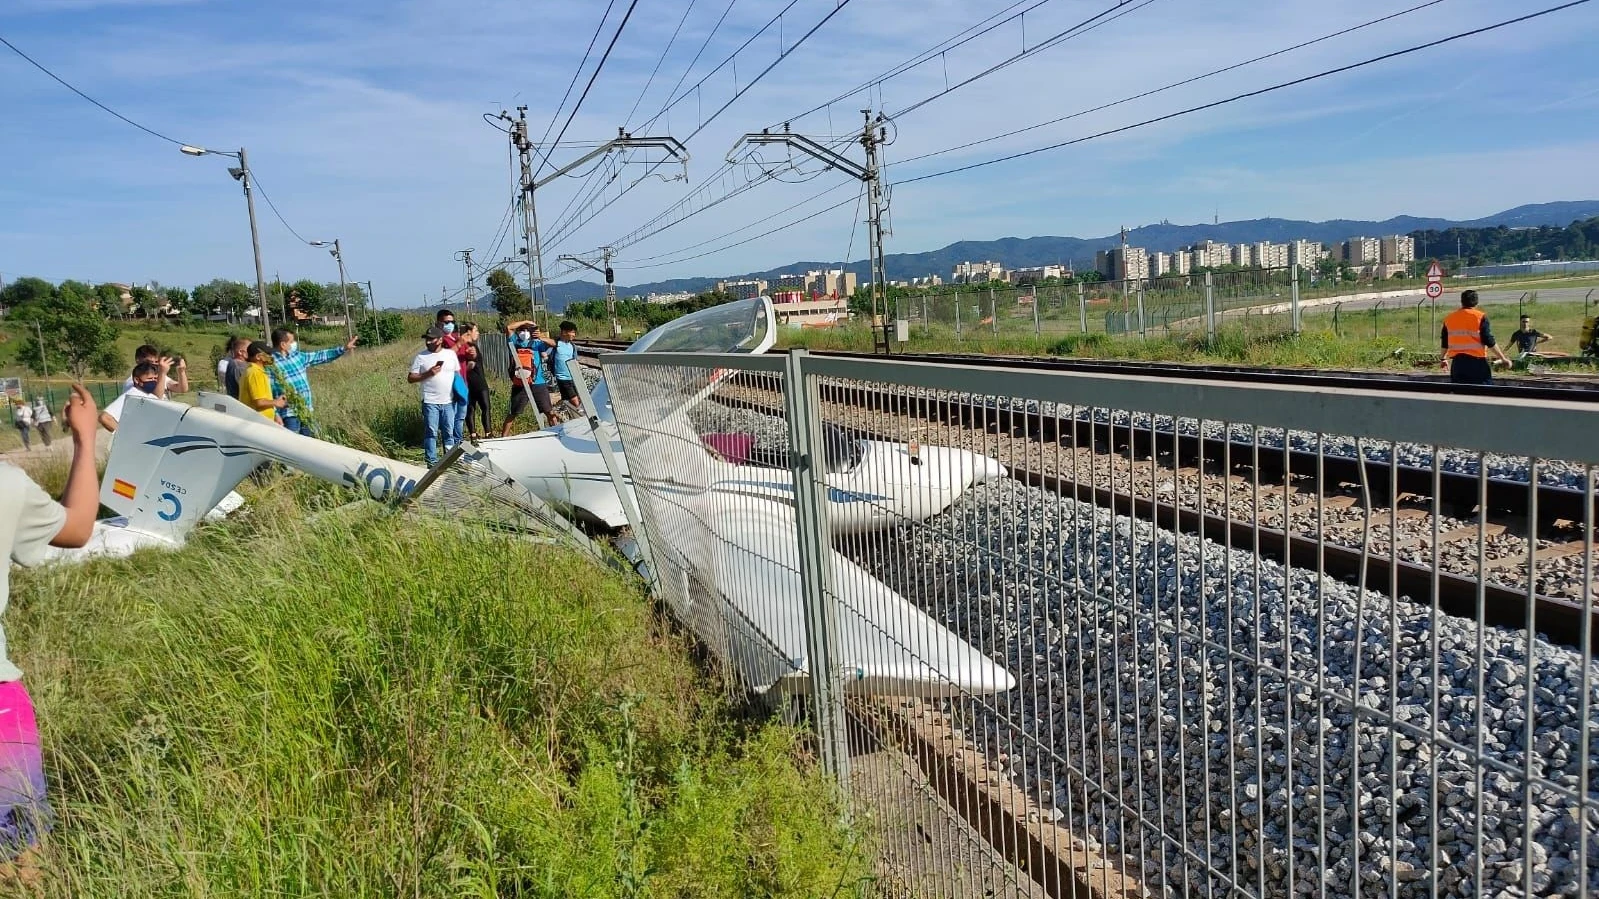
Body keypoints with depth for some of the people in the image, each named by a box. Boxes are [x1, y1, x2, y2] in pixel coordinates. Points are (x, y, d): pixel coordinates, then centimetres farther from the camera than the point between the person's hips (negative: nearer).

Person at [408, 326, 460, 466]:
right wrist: (428, 373, -14)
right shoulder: (421, 357, -1)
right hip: (430, 402, -2)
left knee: (448, 432, 10)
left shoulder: (451, 354, 6)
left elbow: (457, 374, 14)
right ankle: (432, 461, 4)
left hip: (449, 401, 2)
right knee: (431, 432, -1)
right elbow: (410, 379, -1)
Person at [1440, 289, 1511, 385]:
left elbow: (1445, 342, 16)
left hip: (1457, 362, 4)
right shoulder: (1480, 317, -6)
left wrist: (1444, 359, 32)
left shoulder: (1449, 318, 7)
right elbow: (1489, 342, -10)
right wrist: (1503, 358, -3)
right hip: (1477, 362, -4)